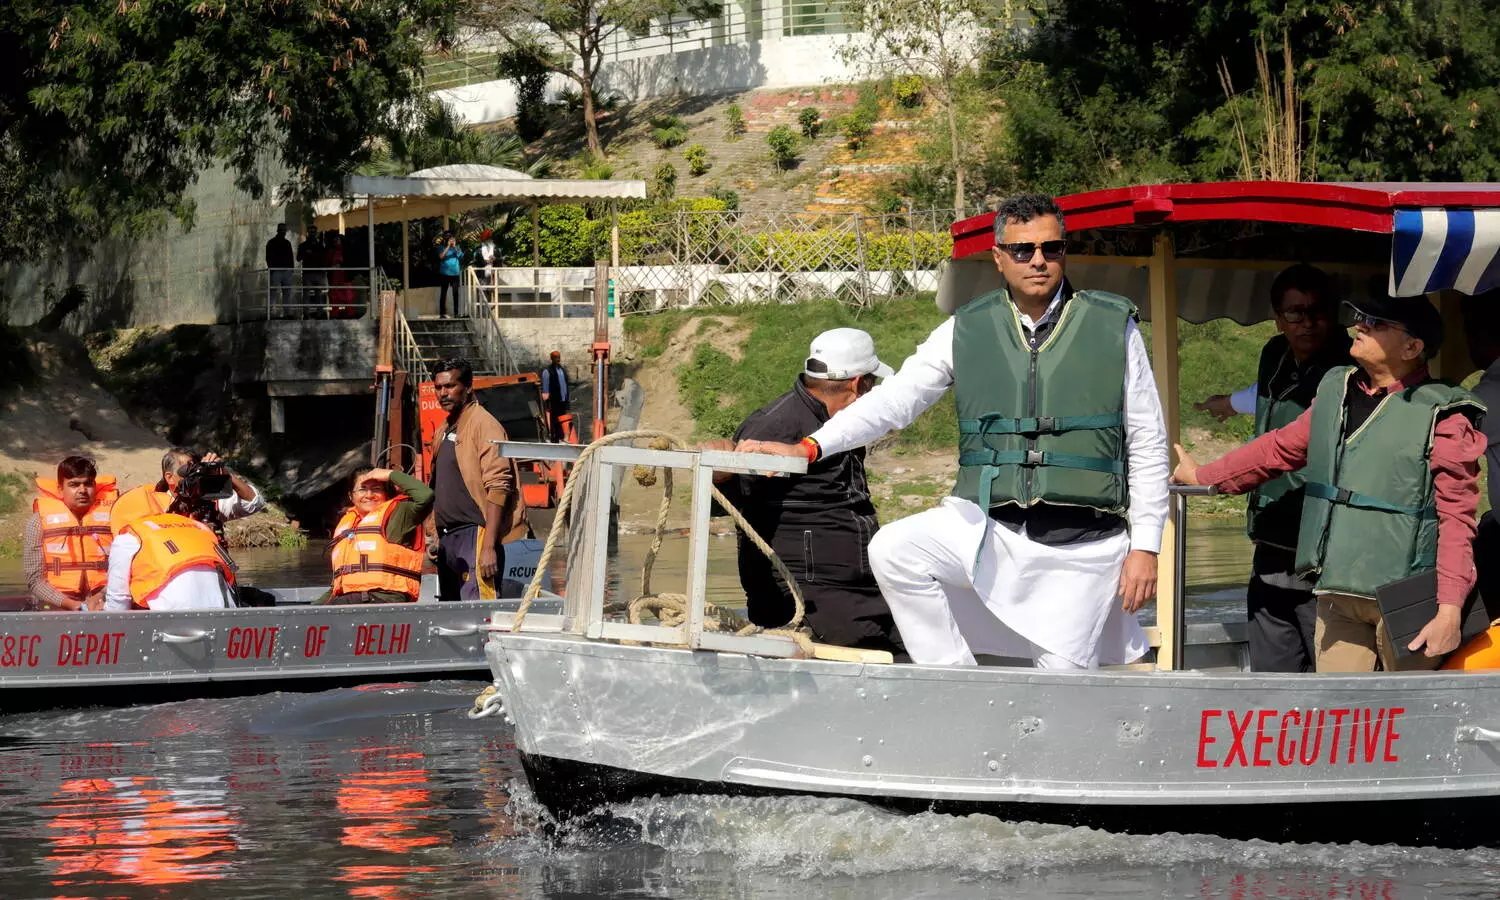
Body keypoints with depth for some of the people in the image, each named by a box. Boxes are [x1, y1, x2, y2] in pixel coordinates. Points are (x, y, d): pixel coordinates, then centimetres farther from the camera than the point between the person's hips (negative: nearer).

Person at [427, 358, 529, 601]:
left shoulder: (484, 425, -9)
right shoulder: (445, 430, 20)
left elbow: (498, 488, -16)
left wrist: (489, 547, -22)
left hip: (474, 535, -9)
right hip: (448, 539, 9)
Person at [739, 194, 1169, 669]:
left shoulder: (1113, 328, 4)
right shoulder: (967, 331, 8)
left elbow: (1147, 444, 6)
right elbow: (895, 398, 5)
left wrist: (1144, 546, 0)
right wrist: (809, 447, -8)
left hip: (1082, 541, -2)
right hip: (987, 526, 2)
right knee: (893, 549, -21)